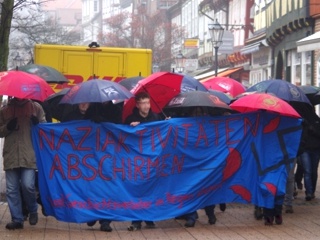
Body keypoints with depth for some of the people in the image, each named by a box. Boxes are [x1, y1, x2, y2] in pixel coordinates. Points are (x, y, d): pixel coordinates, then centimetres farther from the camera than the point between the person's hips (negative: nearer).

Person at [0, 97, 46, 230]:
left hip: (29, 155, -2)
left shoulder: (36, 107, 9)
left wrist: (37, 124, -11)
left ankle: (33, 211, 14)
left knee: (28, 185, -11)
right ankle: (17, 219, 8)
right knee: (12, 189, 1)